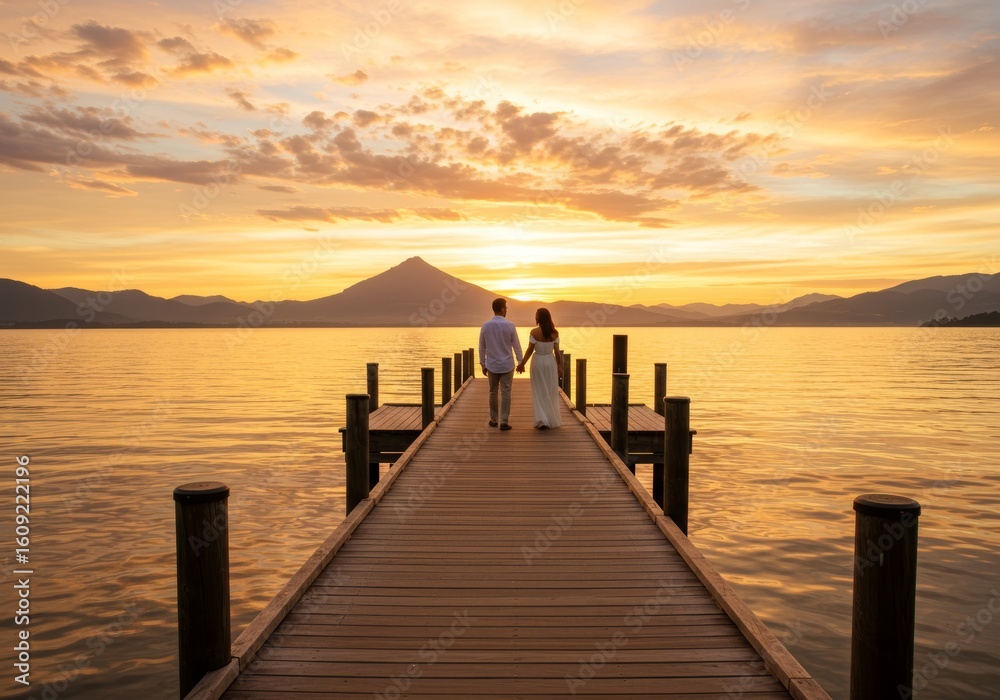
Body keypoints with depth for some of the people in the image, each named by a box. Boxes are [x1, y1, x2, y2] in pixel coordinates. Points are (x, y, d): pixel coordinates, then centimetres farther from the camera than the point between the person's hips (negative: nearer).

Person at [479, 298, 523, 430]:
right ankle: (504, 422, 1)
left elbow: (482, 347, 3)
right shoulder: (510, 326, -9)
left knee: (493, 393, 15)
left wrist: (483, 364, 13)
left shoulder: (485, 326, -3)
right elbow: (516, 346, -3)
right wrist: (521, 362, 8)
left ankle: (494, 420, 23)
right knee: (505, 393, 2)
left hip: (492, 365, 2)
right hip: (507, 365, -2)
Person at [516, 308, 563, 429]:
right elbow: (557, 352, -2)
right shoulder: (554, 333, -4)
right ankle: (553, 420, 20)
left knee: (539, 392, 7)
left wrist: (522, 364, 1)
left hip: (538, 362, -2)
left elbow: (530, 350, -10)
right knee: (551, 392, 14)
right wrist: (560, 366, 8)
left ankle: (542, 420, -1)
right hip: (551, 362, 2)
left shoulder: (534, 332, -13)